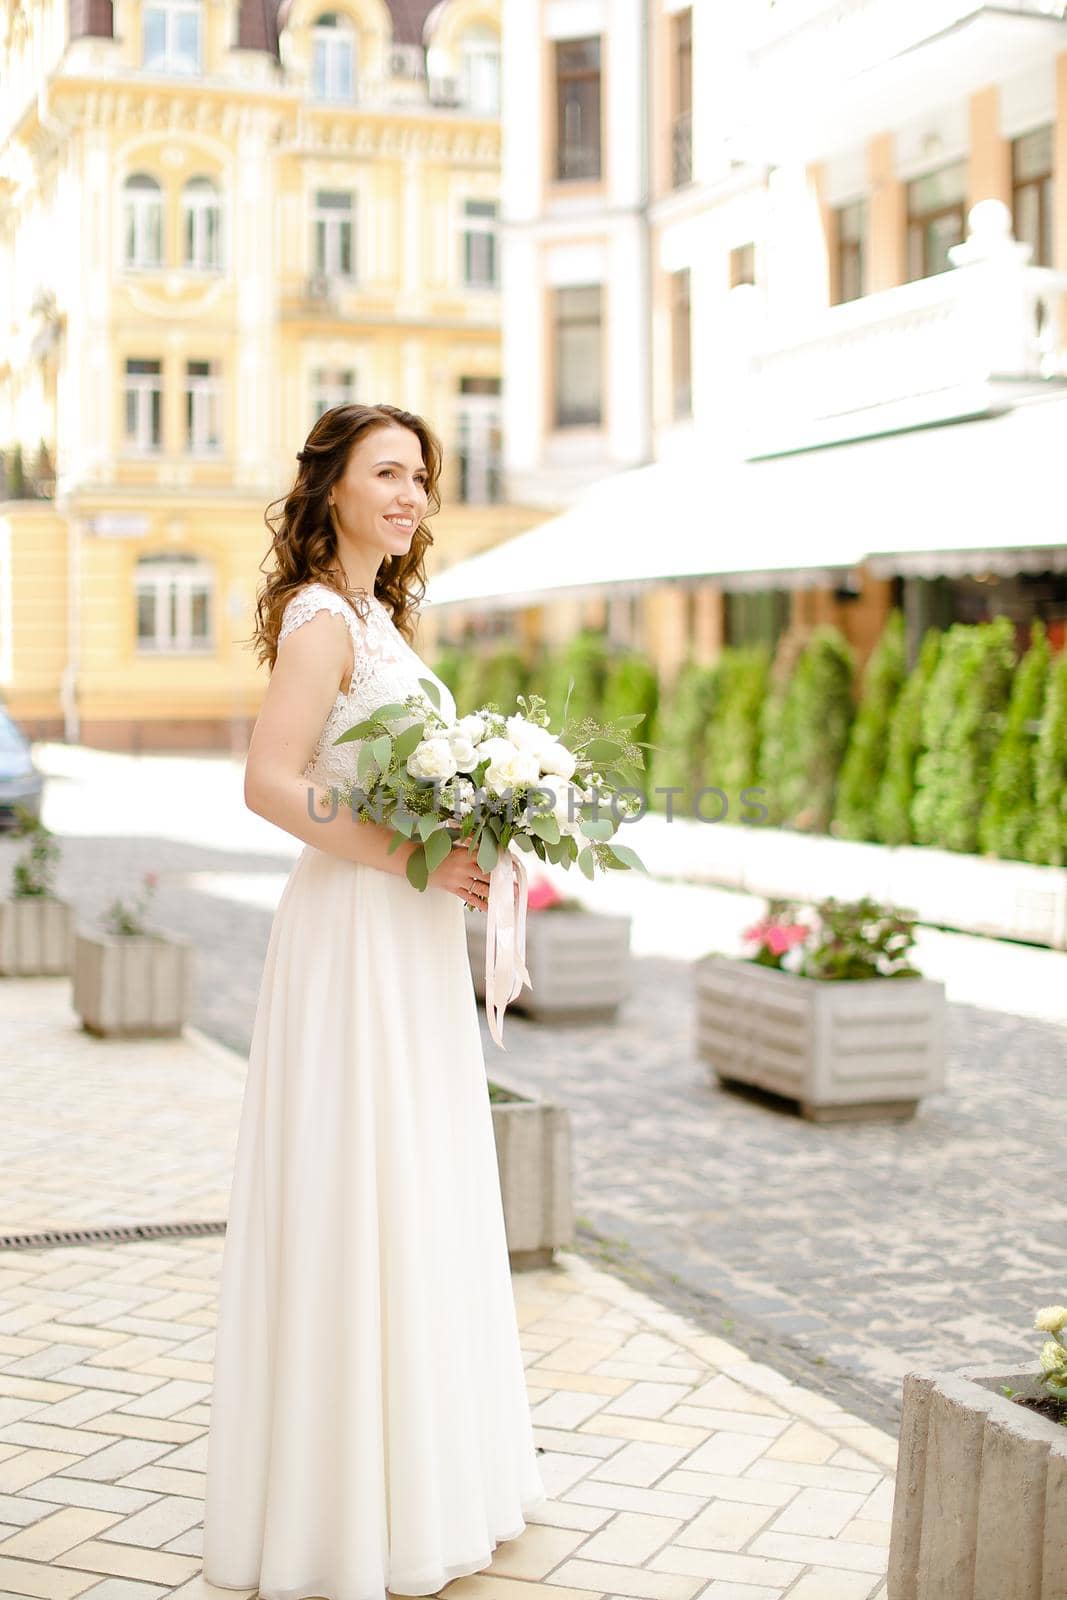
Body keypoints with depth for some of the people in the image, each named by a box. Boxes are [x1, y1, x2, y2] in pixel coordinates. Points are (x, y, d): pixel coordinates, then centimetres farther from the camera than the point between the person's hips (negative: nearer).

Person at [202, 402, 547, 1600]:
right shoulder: (323, 619, -13)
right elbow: (270, 783, -21)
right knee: (357, 1204, -2)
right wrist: (410, 858, -21)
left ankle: (418, 1478, 29)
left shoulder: (377, 617, 16)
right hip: (352, 931, -10)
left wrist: (464, 849, 4)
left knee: (416, 1203, 15)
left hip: (410, 939, 10)